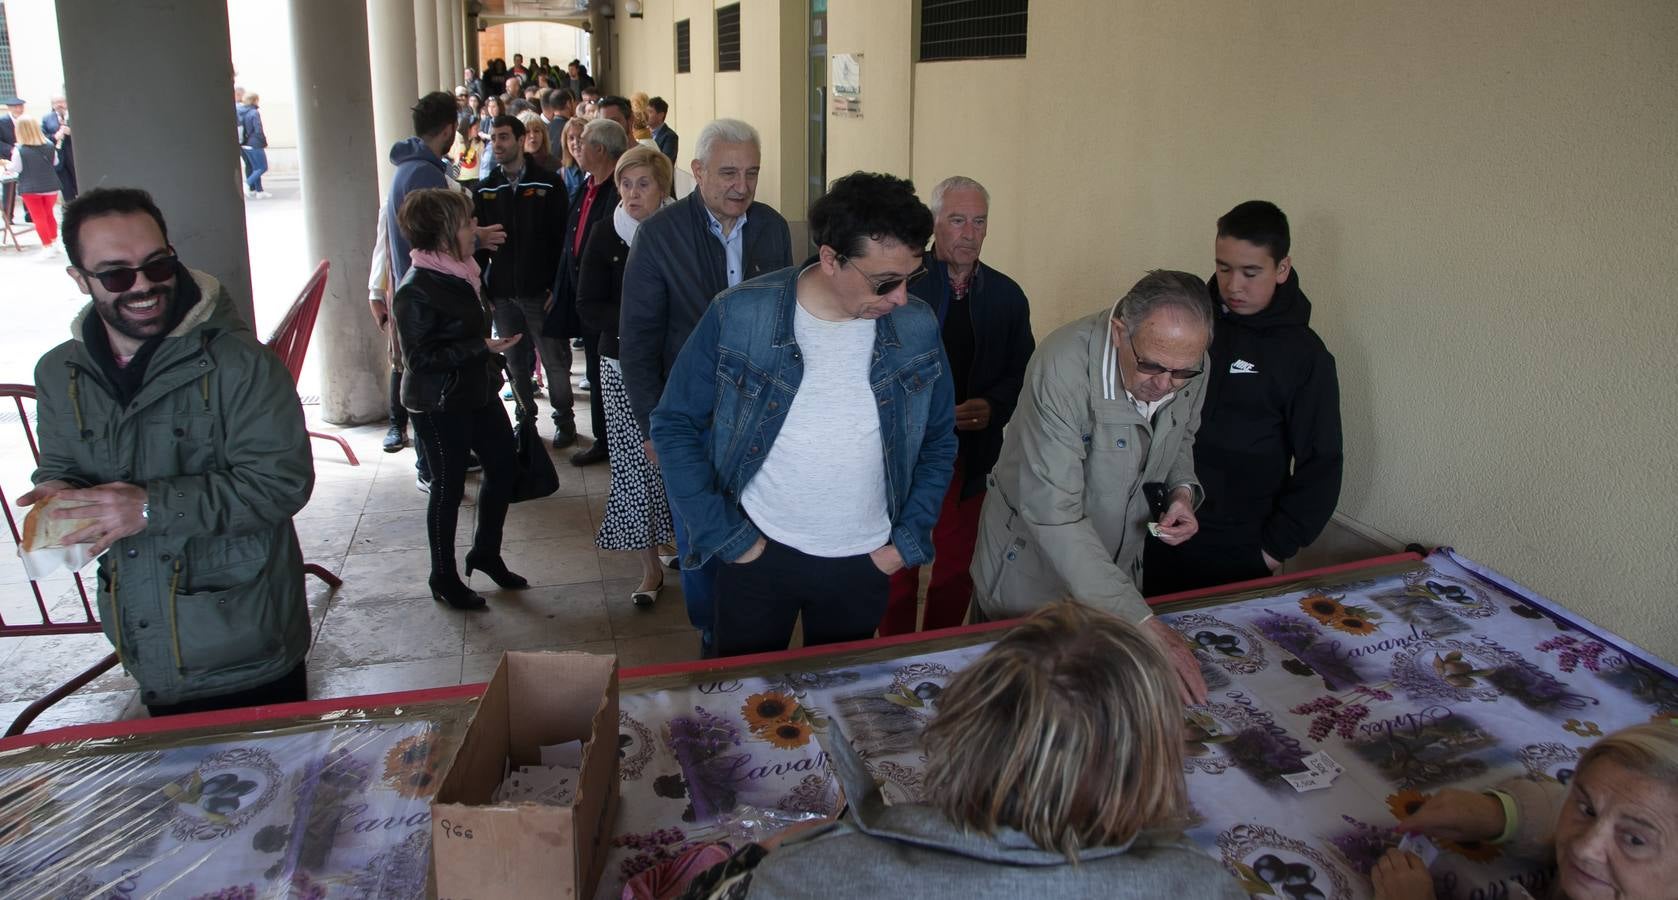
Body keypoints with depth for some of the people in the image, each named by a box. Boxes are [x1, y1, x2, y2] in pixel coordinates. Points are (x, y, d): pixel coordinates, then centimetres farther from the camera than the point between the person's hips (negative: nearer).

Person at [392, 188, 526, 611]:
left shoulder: (460, 273, 5)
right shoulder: (416, 291, -21)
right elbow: (420, 356, -23)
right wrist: (481, 347, -25)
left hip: (477, 393, 8)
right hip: (439, 405, -8)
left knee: (504, 465, 13)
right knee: (449, 486, 4)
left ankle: (486, 551, 33)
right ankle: (443, 578, 21)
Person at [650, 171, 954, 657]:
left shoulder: (917, 326, -6)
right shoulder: (739, 315, -14)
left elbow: (939, 440, 7)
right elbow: (675, 425, -6)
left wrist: (910, 540, 0)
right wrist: (725, 535, -9)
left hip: (863, 563, 2)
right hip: (757, 553, -2)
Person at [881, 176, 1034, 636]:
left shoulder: (1007, 295, 5)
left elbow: (1023, 374, 9)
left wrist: (993, 407, -11)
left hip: (972, 456, 3)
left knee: (956, 572, 13)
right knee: (898, 569, 9)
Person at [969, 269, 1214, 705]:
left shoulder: (1190, 366, -13)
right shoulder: (1062, 366, -33)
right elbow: (1053, 515, -37)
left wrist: (1183, 489, -14)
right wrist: (1141, 621, -40)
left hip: (1118, 565, 5)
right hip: (1031, 569, -5)